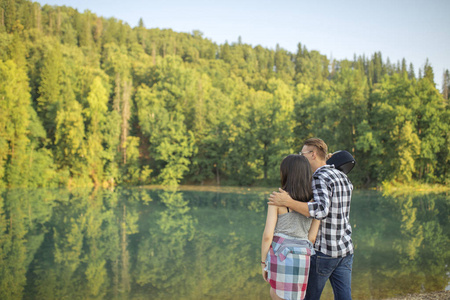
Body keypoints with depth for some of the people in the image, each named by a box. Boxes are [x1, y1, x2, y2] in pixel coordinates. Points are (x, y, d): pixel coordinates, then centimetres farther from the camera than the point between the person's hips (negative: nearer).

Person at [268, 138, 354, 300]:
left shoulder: (319, 179, -19)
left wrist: (288, 202, -37)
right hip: (345, 250, 7)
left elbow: (321, 210, -37)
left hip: (322, 251, -7)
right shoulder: (343, 178, 9)